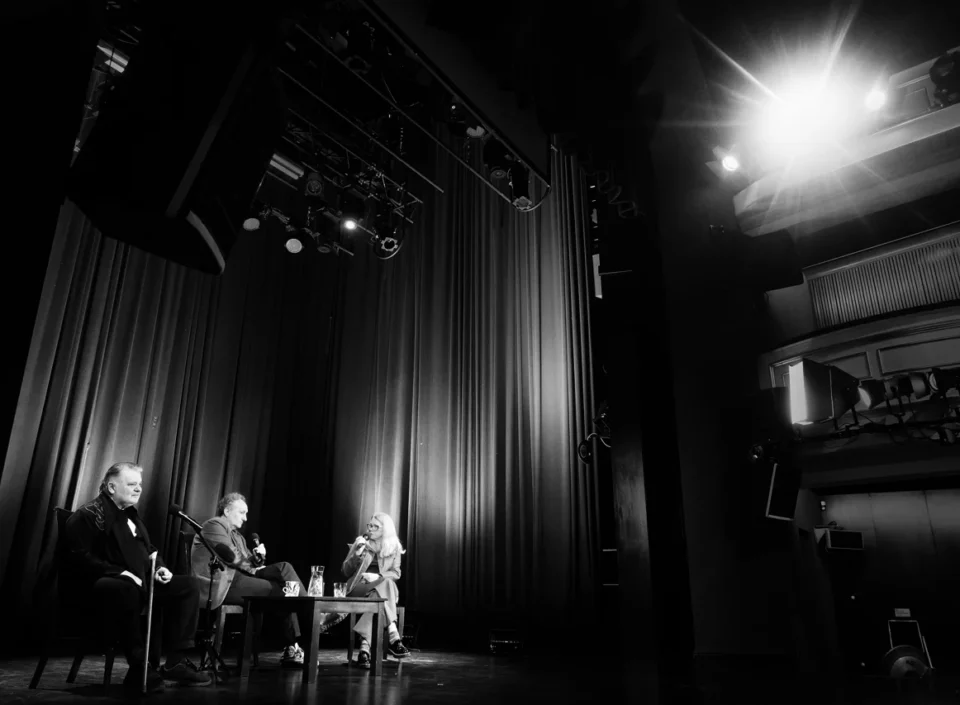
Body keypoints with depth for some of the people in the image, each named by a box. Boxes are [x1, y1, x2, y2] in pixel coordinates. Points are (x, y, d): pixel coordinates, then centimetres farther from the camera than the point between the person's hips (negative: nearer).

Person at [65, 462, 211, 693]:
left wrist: (159, 567, 6)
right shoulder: (87, 516, -6)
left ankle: (176, 662, -10)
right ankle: (139, 667, -32)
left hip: (141, 582, 9)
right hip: (101, 584, -9)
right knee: (126, 589, -43)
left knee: (188, 585, -8)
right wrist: (120, 573, -26)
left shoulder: (131, 515, 21)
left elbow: (149, 550, 28)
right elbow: (81, 559, -18)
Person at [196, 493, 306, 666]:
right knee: (278, 591, -18)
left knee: (284, 567, -11)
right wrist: (252, 569, -5)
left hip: (238, 575, 9)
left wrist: (257, 556, -2)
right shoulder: (214, 525, -3)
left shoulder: (237, 535, 26)